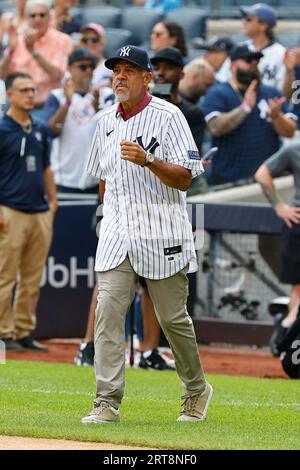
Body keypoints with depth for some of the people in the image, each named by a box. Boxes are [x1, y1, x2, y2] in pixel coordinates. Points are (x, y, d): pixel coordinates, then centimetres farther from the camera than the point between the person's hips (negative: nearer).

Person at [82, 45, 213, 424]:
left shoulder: (168, 116, -7)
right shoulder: (106, 121, 11)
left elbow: (185, 179, -13)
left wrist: (148, 160, -28)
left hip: (161, 235, -4)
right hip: (116, 235, 4)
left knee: (173, 318, 4)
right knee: (108, 311, -10)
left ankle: (197, 391, 26)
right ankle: (107, 403, -12)